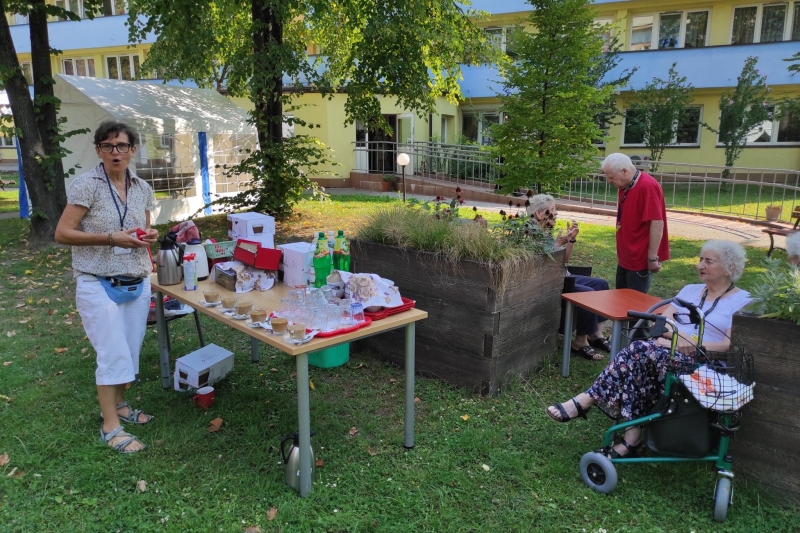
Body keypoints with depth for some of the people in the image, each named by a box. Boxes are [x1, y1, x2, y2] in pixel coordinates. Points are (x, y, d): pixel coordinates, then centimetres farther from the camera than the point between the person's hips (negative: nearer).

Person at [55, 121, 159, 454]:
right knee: (112, 352, -5)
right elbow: (62, 233, -12)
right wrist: (112, 238, -22)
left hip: (137, 284, 6)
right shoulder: (86, 185, -10)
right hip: (99, 285, -5)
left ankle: (118, 404, 32)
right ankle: (110, 427, 8)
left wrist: (149, 237, -4)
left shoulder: (142, 189, 7)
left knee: (130, 350, 12)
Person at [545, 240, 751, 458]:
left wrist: (693, 345, -19)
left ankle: (587, 400, -27)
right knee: (639, 357, -32)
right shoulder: (690, 290, 21)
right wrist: (677, 334, -11)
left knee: (640, 350, -32)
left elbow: (731, 346, -9)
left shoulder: (742, 301, 4)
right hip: (671, 352, 5)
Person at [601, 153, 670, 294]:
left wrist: (653, 257, -22)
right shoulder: (624, 187, 7)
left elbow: (657, 223, -23)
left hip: (640, 260, -9)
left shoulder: (647, 187, -21)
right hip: (625, 258, 9)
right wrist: (621, 254, 17)